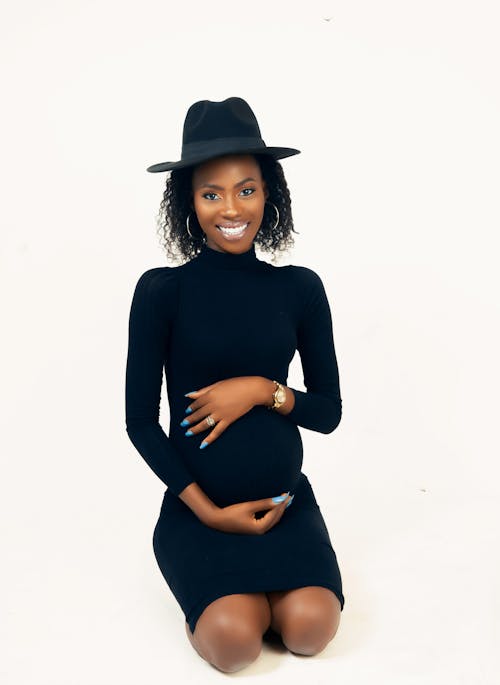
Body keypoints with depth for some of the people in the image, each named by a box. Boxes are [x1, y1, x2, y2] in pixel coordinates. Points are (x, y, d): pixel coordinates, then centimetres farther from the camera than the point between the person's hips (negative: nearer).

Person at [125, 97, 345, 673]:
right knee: (236, 640, -22)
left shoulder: (300, 289, -1)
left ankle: (257, 584, 16)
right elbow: (140, 420, -5)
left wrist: (262, 390, -15)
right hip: (196, 503, -2)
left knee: (310, 629, -18)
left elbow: (328, 412, 4)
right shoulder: (161, 291, -8)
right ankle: (210, 585, 14)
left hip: (285, 497, 2)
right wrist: (209, 513, -10)